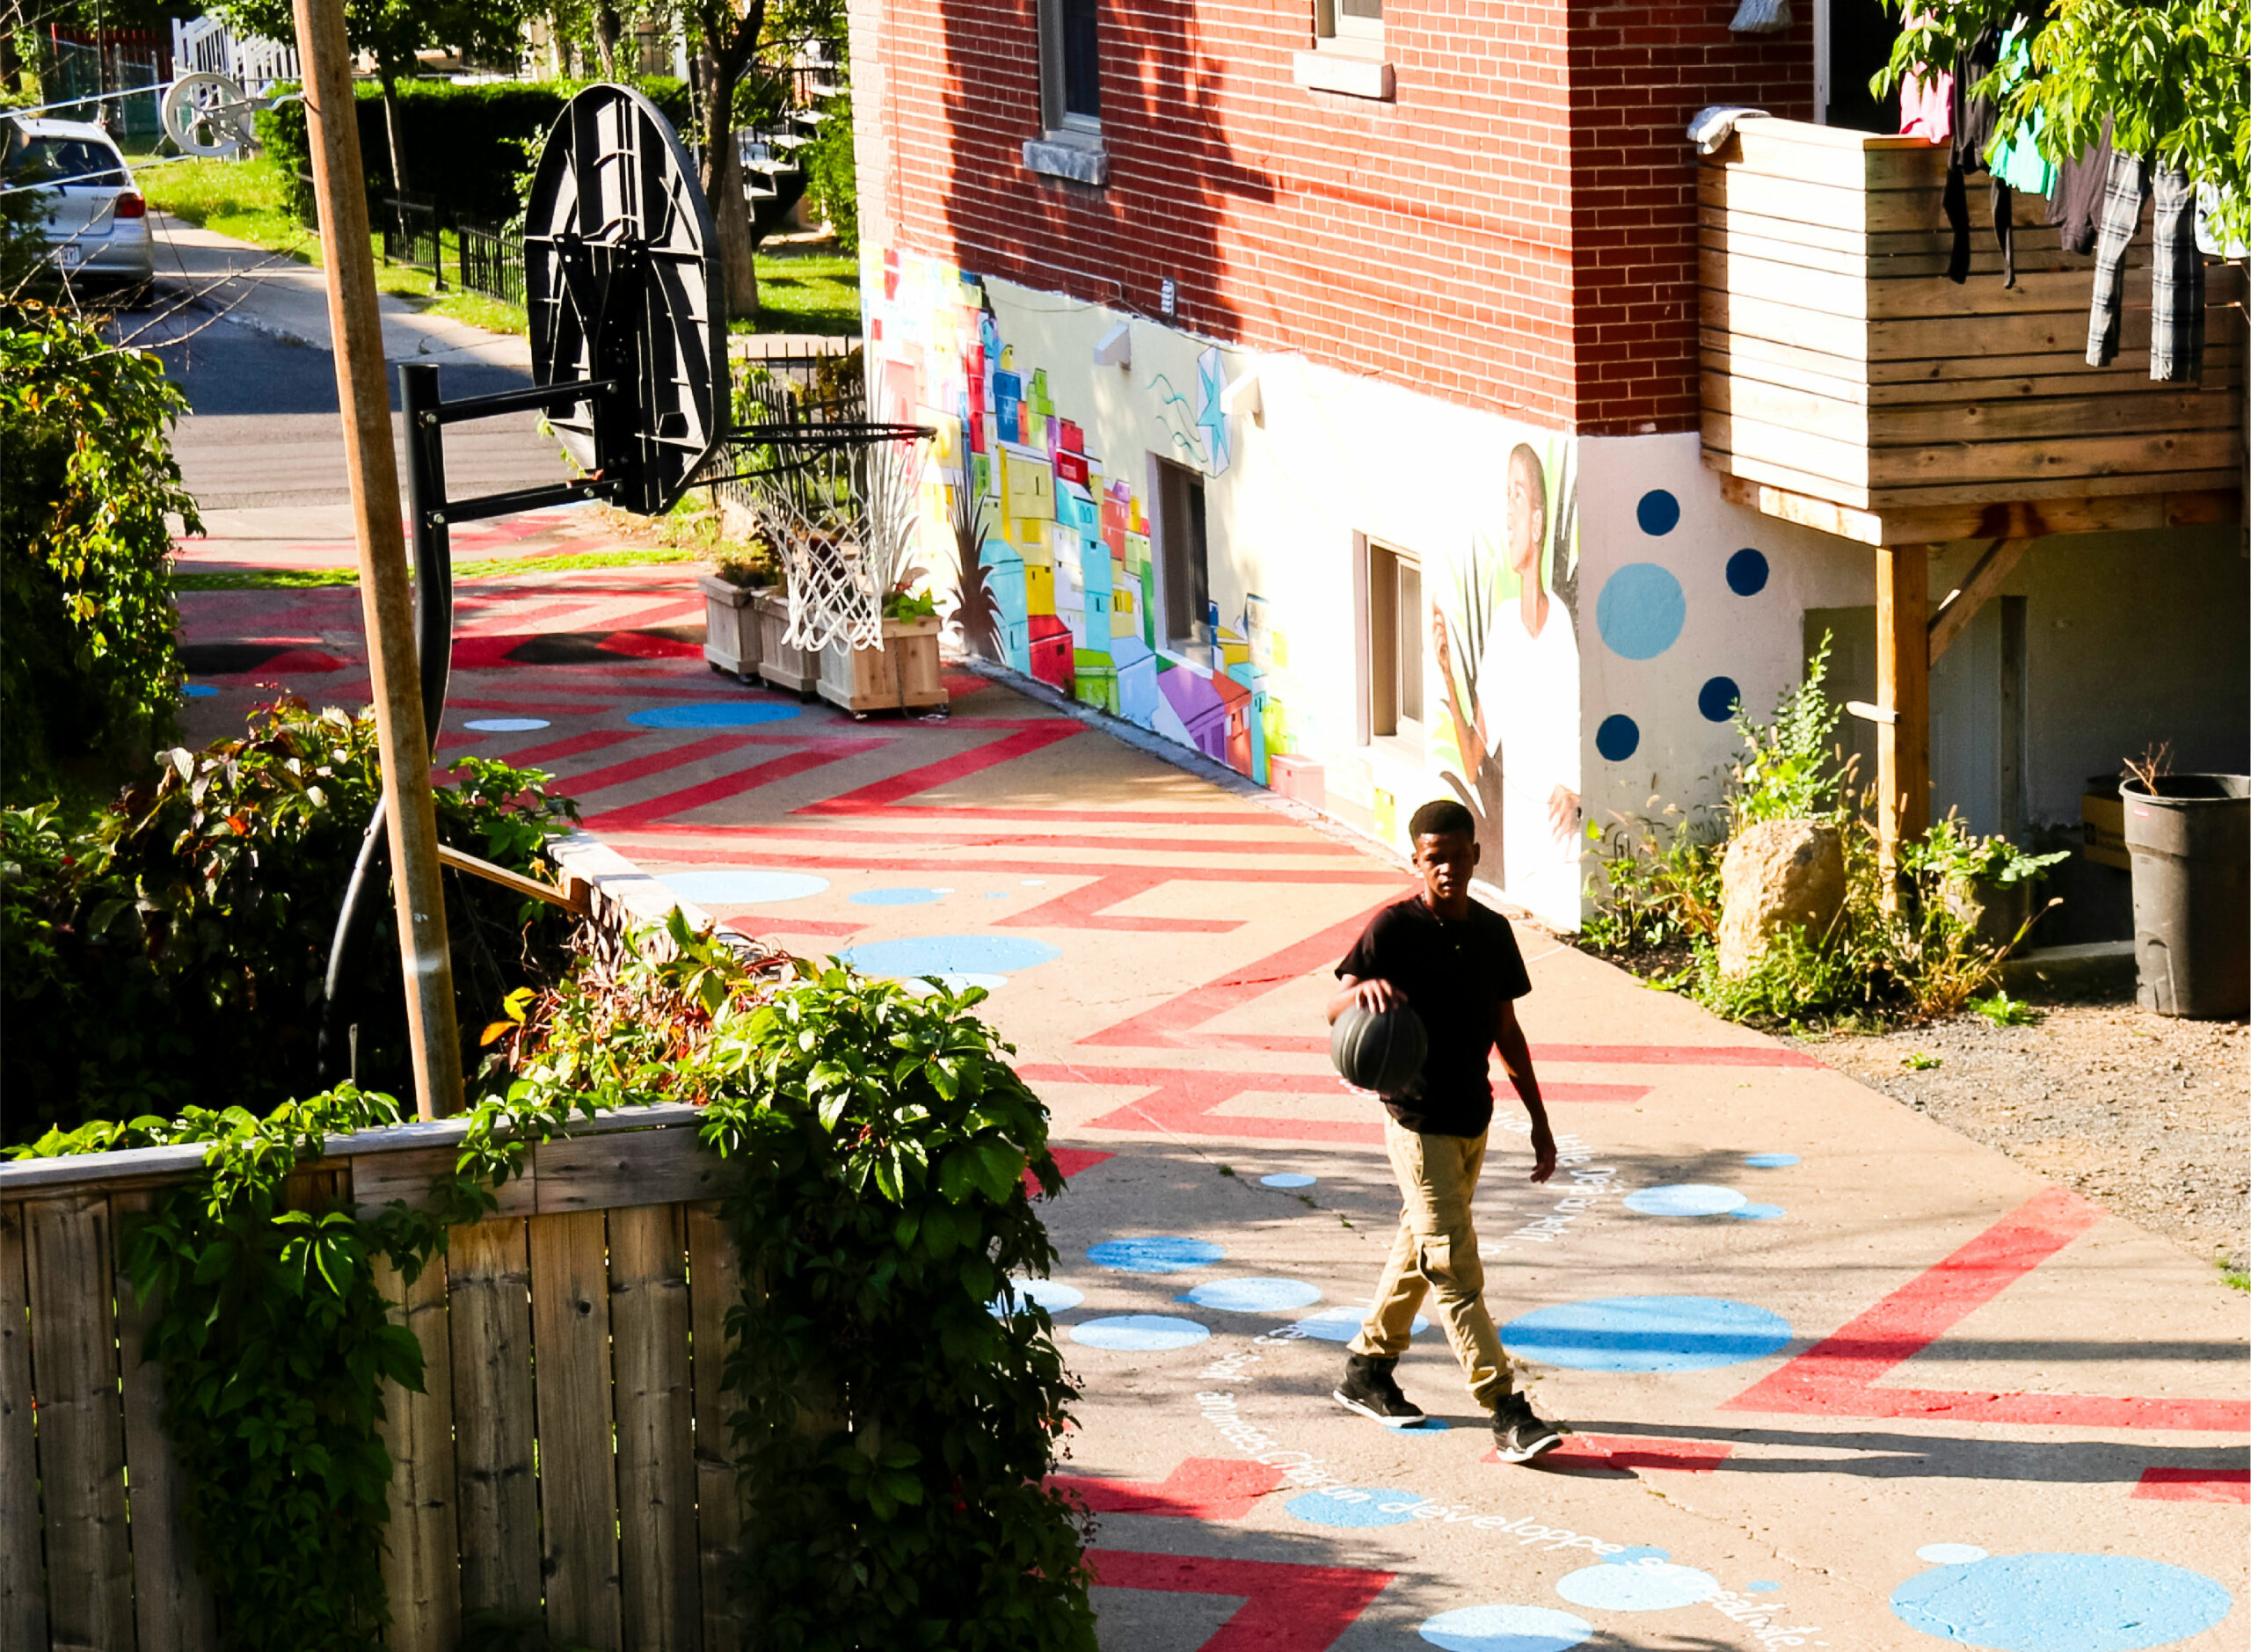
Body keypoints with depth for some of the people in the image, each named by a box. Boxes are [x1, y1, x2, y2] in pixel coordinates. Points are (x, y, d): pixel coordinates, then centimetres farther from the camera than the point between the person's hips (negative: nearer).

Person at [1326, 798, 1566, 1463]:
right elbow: (1335, 1005, -18)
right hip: (1418, 1123, -7)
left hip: (1473, 1118, 7)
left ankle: (1367, 1370, 34)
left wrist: (1539, 1120, 14)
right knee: (1455, 1268, -9)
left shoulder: (1492, 931, 5)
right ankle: (1507, 1412, -11)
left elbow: (1507, 1030, 13)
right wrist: (1365, 988, -42)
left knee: (1421, 1247, 18)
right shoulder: (1394, 928, -12)